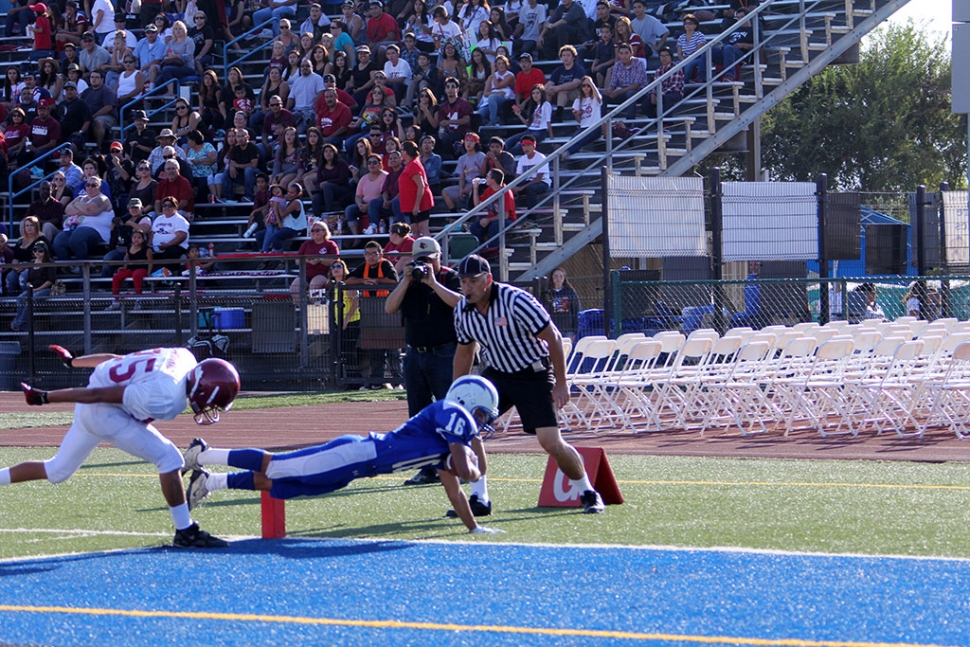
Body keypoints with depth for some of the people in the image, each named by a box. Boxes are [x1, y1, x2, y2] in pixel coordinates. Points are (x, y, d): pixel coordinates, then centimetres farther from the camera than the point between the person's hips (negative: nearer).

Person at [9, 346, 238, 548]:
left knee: (57, 471, 22)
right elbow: (98, 394, -25)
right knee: (169, 459, -11)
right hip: (105, 413, -10)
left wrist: (73, 361, 19)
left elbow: (115, 359, 9)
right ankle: (185, 533, -4)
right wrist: (45, 398, -17)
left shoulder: (185, 359, -4)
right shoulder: (165, 399, -30)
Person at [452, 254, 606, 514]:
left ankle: (588, 494, 9)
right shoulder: (462, 310, -5)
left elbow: (553, 337, -17)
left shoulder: (515, 301, -24)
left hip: (533, 374, -6)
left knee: (551, 442, -14)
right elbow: (465, 352, 13)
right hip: (497, 374, 6)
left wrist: (560, 384, -15)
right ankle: (479, 499, 2)